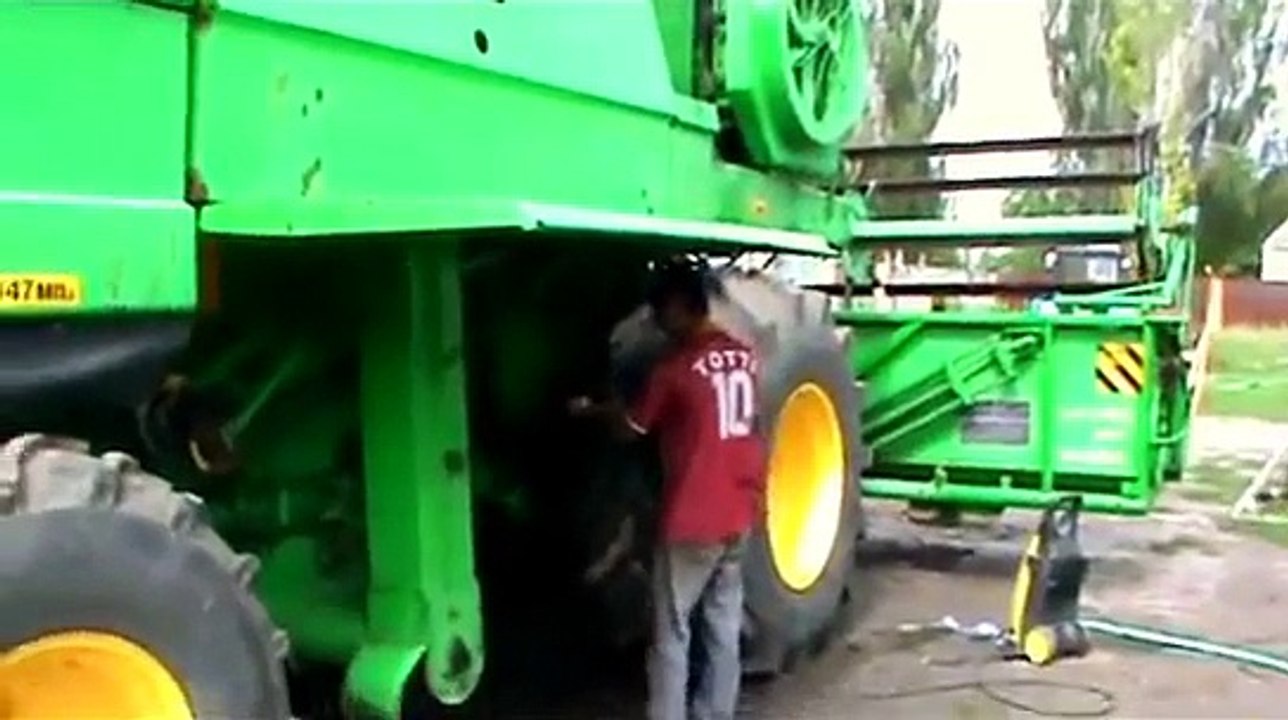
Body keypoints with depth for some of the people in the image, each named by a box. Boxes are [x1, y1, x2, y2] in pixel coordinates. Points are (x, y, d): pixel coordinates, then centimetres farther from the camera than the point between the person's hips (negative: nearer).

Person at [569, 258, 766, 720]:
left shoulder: (677, 367, -16)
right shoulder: (743, 357, 5)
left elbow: (634, 425, -2)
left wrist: (587, 410, 16)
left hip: (692, 521, -7)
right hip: (738, 514, 7)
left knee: (671, 634, 3)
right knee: (723, 627, 14)